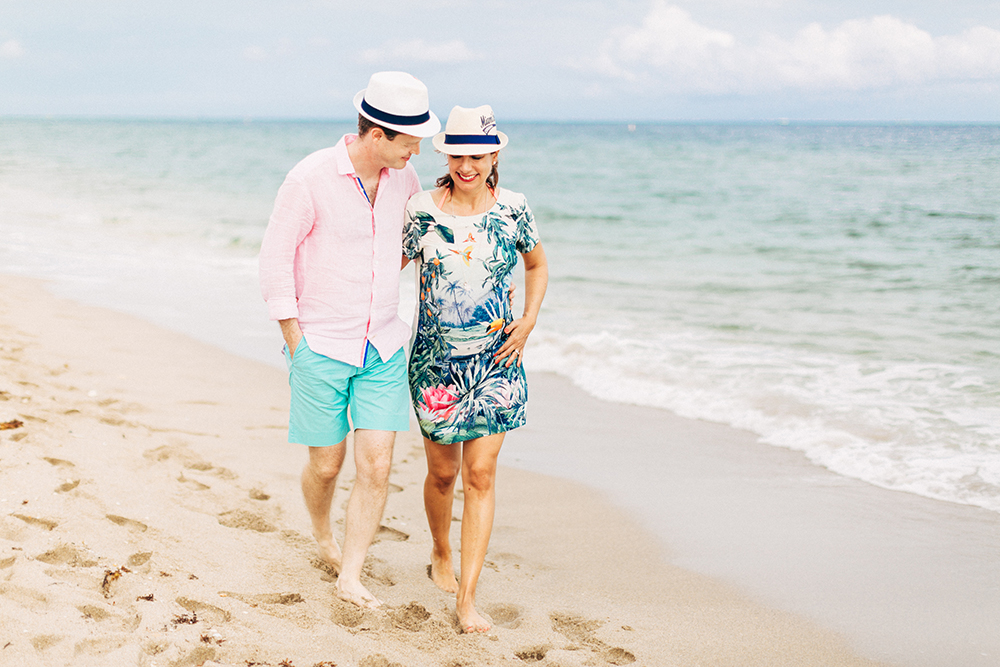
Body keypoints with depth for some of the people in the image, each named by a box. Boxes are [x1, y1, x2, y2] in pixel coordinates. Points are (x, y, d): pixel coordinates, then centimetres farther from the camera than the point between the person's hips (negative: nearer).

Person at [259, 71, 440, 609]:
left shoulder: (401, 177, 1)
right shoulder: (310, 178, -15)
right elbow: (275, 261, -9)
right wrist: (296, 343, -8)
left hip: (383, 348, 4)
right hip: (321, 348, -4)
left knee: (377, 466, -4)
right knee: (326, 465, 9)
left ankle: (350, 578, 7)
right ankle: (322, 536, 40)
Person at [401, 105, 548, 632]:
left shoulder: (513, 209, -2)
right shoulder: (422, 210, -7)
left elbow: (537, 264, 14)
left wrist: (529, 321, 2)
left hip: (495, 361, 1)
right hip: (435, 361, 0)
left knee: (481, 475, -5)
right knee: (442, 472, 12)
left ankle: (466, 598, -1)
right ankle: (441, 554, 42)